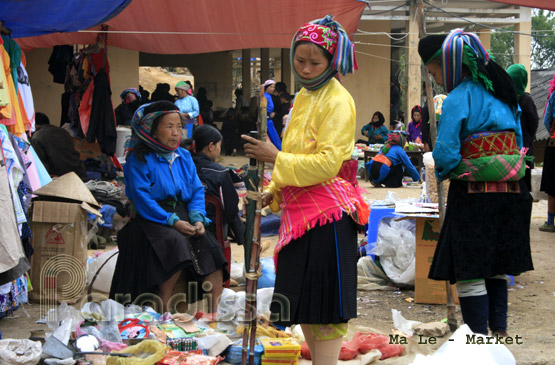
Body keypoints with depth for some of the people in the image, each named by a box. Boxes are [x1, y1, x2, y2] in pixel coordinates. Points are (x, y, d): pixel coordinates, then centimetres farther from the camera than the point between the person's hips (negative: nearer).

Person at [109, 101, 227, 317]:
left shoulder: (184, 157, 16)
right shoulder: (139, 159, -3)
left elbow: (197, 190, 12)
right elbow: (141, 198, -12)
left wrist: (197, 218, -9)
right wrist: (172, 221, -21)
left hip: (183, 217, 5)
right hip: (151, 220, -5)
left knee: (211, 247, -20)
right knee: (177, 243, -35)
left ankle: (215, 311, -20)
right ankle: (164, 306, -21)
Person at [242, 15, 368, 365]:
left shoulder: (337, 100, -10)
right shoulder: (304, 97, 17)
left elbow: (327, 163, -18)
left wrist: (276, 157, -16)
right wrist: (274, 190, 12)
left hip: (327, 212, -9)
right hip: (300, 210, 9)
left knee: (325, 305, -4)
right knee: (302, 305, 14)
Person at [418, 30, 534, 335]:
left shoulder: (458, 99, -14)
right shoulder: (502, 93, 11)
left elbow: (445, 153, -19)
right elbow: (518, 142, 16)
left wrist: (444, 171, 1)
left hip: (473, 192, -8)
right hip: (510, 192, 8)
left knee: (468, 270, -1)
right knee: (497, 266, 18)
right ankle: (499, 330, 24)